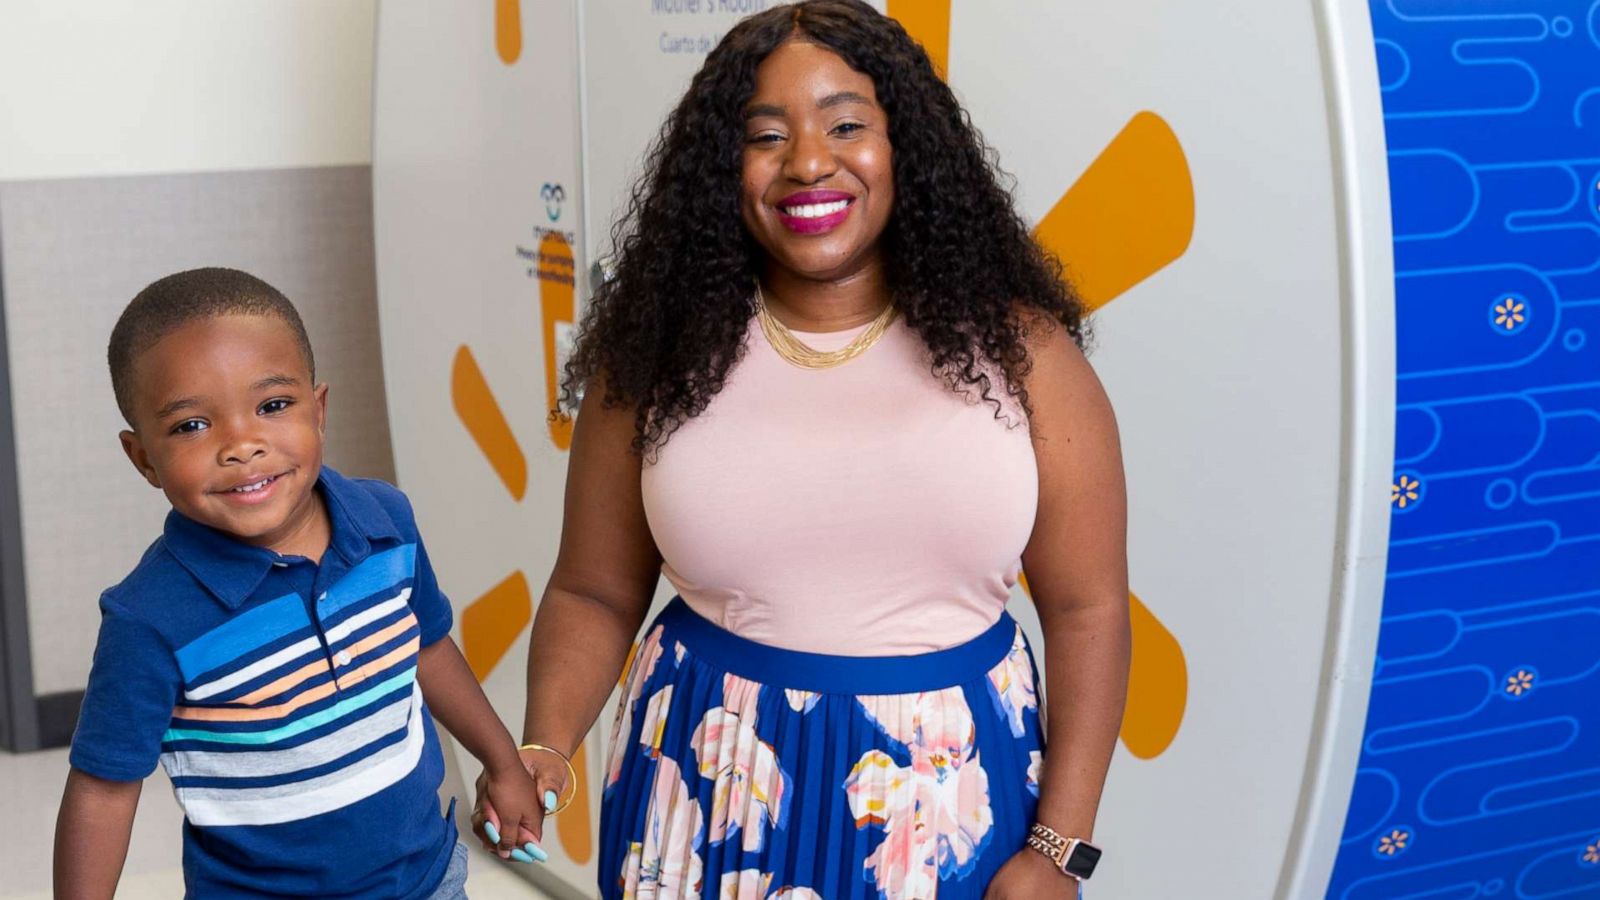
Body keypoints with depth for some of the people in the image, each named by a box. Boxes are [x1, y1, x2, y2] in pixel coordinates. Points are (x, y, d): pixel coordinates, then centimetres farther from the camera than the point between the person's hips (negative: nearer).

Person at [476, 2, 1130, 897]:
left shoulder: (1015, 349, -6)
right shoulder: (662, 356, -3)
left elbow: (1088, 610, -4)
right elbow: (593, 595, 3)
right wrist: (542, 750, -14)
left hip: (953, 802, -1)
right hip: (711, 796, 1)